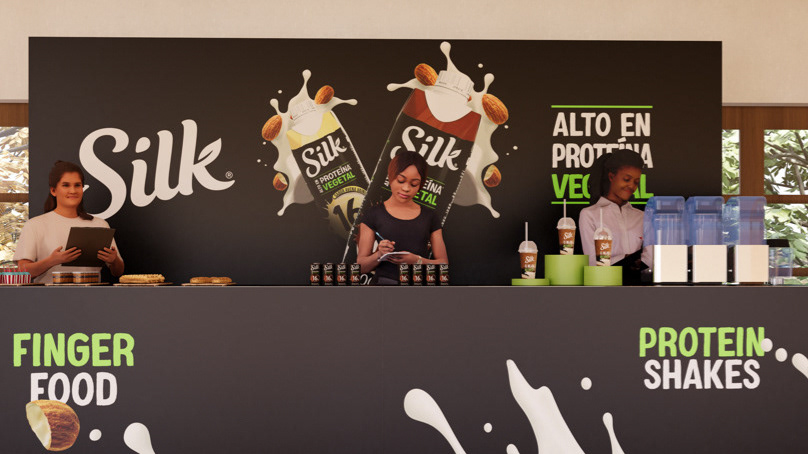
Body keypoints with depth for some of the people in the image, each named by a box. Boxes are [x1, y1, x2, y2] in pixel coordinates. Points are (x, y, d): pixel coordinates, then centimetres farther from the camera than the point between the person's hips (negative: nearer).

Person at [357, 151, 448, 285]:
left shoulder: (429, 217, 13)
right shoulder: (374, 215, 8)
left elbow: (443, 263, 10)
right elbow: (361, 266, 7)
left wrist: (417, 260, -7)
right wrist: (379, 255, -12)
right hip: (385, 282, -1)